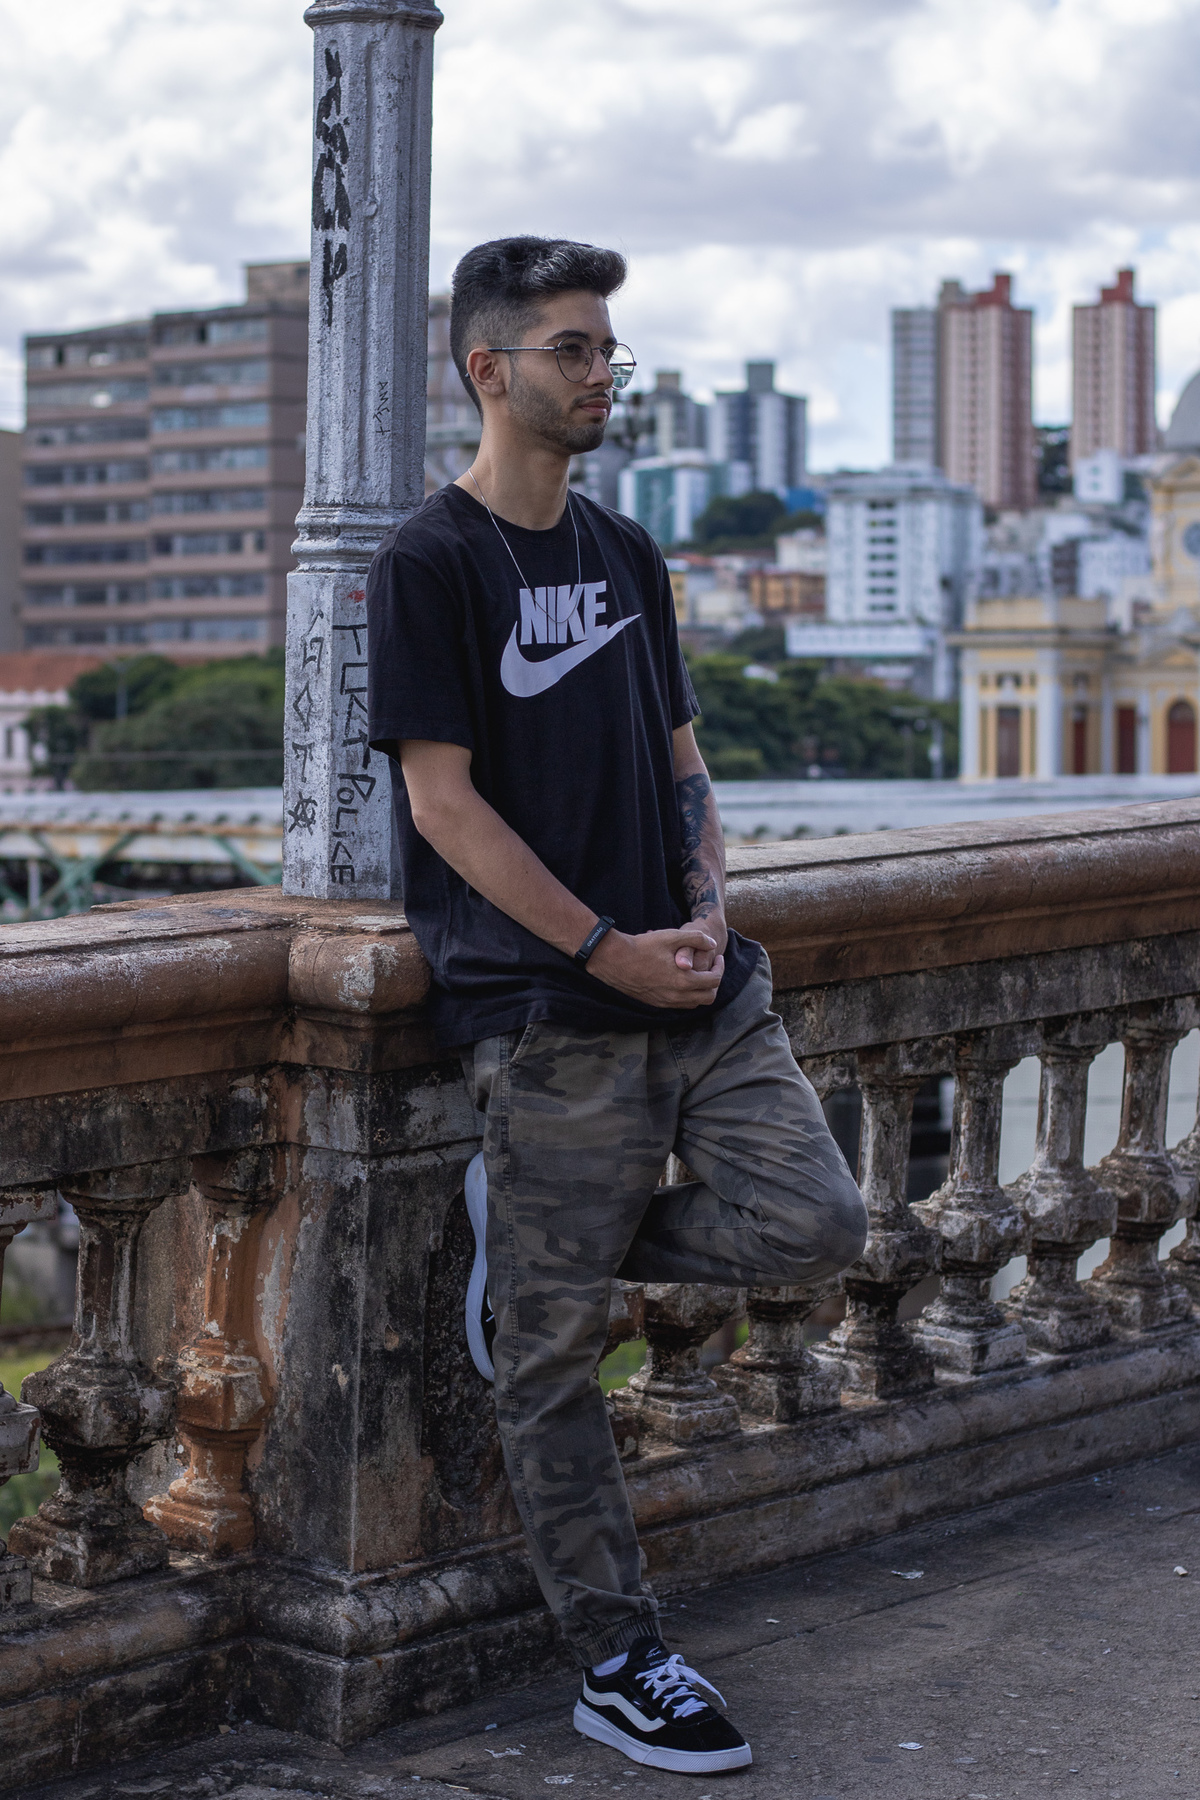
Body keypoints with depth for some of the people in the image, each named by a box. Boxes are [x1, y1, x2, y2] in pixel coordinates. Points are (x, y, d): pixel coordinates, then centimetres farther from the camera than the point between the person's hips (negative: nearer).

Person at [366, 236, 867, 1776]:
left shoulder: (624, 555, 16)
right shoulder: (431, 564, -5)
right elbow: (446, 798, -11)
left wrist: (706, 914, 0)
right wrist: (609, 950, -14)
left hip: (701, 986, 7)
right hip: (548, 1011, -6)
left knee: (814, 1223, -6)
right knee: (554, 1356, -1)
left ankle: (532, 1240, 15)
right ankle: (615, 1662, 11)